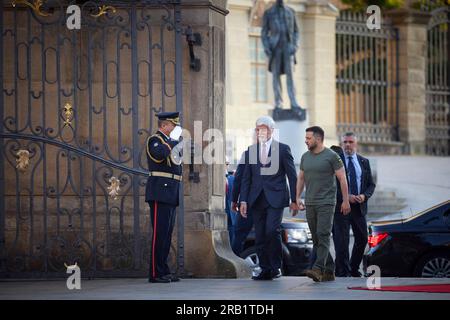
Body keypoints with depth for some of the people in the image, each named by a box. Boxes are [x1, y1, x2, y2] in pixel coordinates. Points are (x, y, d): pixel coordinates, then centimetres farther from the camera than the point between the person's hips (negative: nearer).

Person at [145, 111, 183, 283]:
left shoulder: (169, 142, 20)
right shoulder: (154, 140, -8)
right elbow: (159, 153, -30)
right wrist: (173, 141, -18)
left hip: (171, 194, 9)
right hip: (160, 192, -9)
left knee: (167, 233, 10)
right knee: (160, 232, -10)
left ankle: (163, 271, 14)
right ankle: (156, 273, -9)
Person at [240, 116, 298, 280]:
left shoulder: (283, 149, 2)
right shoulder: (250, 150, 12)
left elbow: (292, 176, 3)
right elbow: (246, 178, 12)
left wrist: (294, 199, 0)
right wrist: (244, 200, 3)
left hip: (275, 198, -4)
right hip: (257, 199, 4)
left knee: (272, 230, -18)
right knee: (260, 236, 2)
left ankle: (276, 267, -4)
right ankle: (265, 270, 8)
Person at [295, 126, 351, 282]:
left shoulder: (331, 156, -6)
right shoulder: (305, 157, 12)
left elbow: (342, 178, -5)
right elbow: (301, 178, 20)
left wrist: (346, 200, -7)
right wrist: (297, 198, 11)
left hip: (326, 203, -7)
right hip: (310, 204, 7)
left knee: (323, 236, -16)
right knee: (316, 239, 7)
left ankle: (318, 269, -26)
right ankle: (329, 271, 13)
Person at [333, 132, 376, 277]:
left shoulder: (364, 162, 12)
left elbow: (371, 184, 13)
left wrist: (364, 196, -7)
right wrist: (345, 197, -16)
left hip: (359, 207, 5)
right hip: (340, 206, -5)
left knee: (362, 239, 10)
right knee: (341, 242, -7)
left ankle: (354, 269, 27)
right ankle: (343, 272, -3)